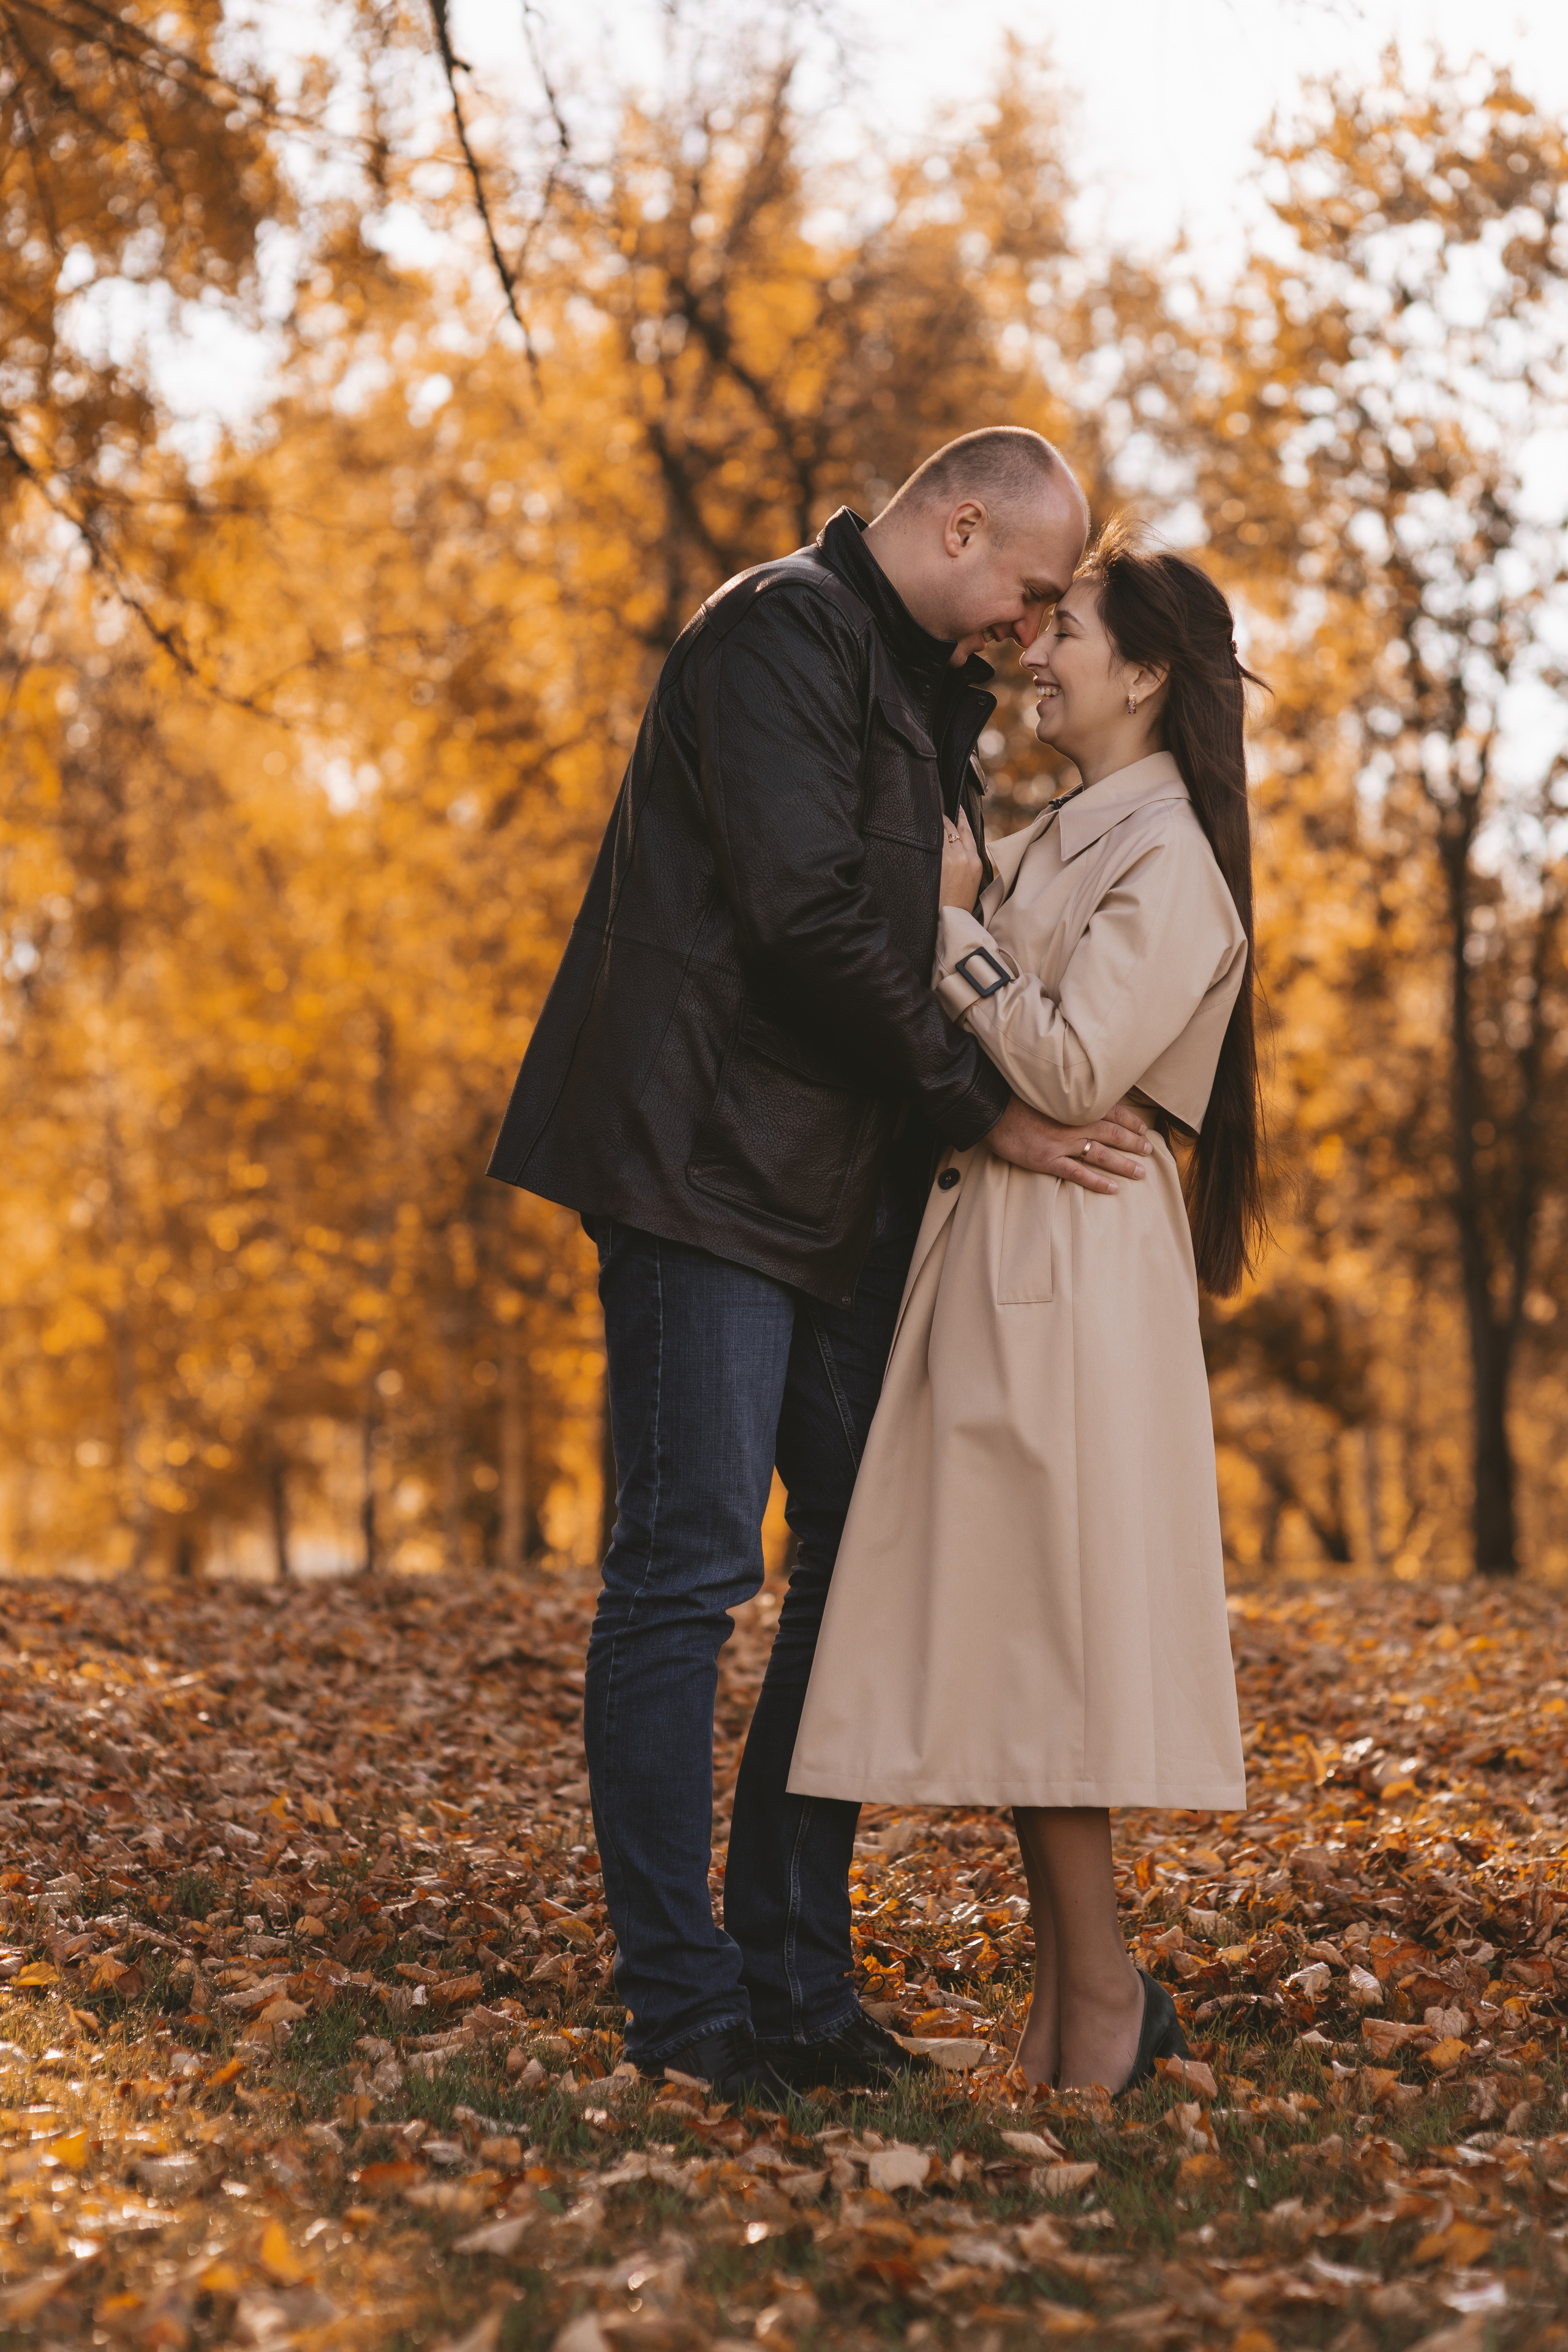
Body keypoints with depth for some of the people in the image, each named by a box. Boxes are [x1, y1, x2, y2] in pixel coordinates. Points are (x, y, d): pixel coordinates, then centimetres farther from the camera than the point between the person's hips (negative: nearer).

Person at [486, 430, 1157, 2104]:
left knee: (865, 1567, 7)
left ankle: (796, 1976, 14)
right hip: (709, 1167, -10)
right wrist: (984, 1110, -12)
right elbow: (809, 913, -17)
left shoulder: (918, 689, 22)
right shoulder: (783, 632, -7)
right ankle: (682, 1998, -3)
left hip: (844, 1194, 10)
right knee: (688, 1570, -7)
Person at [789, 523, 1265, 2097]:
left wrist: (953, 922, -11)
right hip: (985, 1252, 9)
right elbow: (968, 1032, 15)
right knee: (996, 1628, 9)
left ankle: (1099, 1999, 3)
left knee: (1034, 1618, -7)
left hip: (1072, 1265, -9)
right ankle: (1074, 1990, 16)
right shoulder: (1045, 843, 17)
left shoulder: (1170, 863, -10)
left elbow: (1073, 1068, -20)